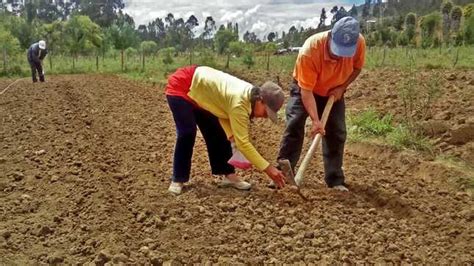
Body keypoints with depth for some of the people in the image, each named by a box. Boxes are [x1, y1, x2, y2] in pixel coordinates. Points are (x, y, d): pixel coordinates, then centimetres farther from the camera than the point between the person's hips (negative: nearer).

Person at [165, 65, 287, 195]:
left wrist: (232, 135, -14)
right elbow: (243, 142, -36)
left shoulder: (250, 94, -7)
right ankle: (177, 180, -3)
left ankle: (229, 175, 12)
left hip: (198, 91, 9)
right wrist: (268, 168, -33)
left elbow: (224, 112, 2)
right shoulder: (240, 101, -36)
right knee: (188, 133, -17)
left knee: (217, 133, 4)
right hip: (179, 88, -9)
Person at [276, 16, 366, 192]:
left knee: (337, 133, -1)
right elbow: (306, 90, -35)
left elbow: (357, 67, -5)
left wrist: (341, 87, -19)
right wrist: (315, 120, -42)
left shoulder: (359, 43, -28)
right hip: (304, 88, -3)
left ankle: (335, 180, 10)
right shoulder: (310, 50, -39)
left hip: (333, 92, 3)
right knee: (294, 126, -13)